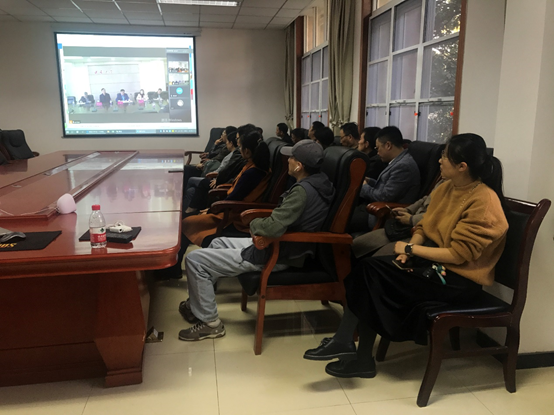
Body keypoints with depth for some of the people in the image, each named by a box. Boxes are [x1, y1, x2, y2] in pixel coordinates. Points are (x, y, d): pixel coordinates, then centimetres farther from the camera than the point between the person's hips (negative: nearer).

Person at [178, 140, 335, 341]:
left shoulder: (303, 190, -28)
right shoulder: (320, 182, 1)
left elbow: (273, 227, -35)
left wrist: (254, 224, -12)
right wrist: (261, 222, 0)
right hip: (280, 246, 10)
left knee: (195, 260, -6)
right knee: (219, 242, 25)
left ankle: (210, 322, 8)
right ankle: (198, 303, 34)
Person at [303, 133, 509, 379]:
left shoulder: (483, 202, -19)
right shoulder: (446, 188, 5)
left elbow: (457, 254, -22)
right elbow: (424, 227, 12)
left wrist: (410, 249, -16)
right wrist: (410, 248, -8)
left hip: (459, 278, -8)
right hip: (433, 261, 8)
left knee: (372, 275, -19)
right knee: (367, 268, -15)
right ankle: (345, 342, -13)